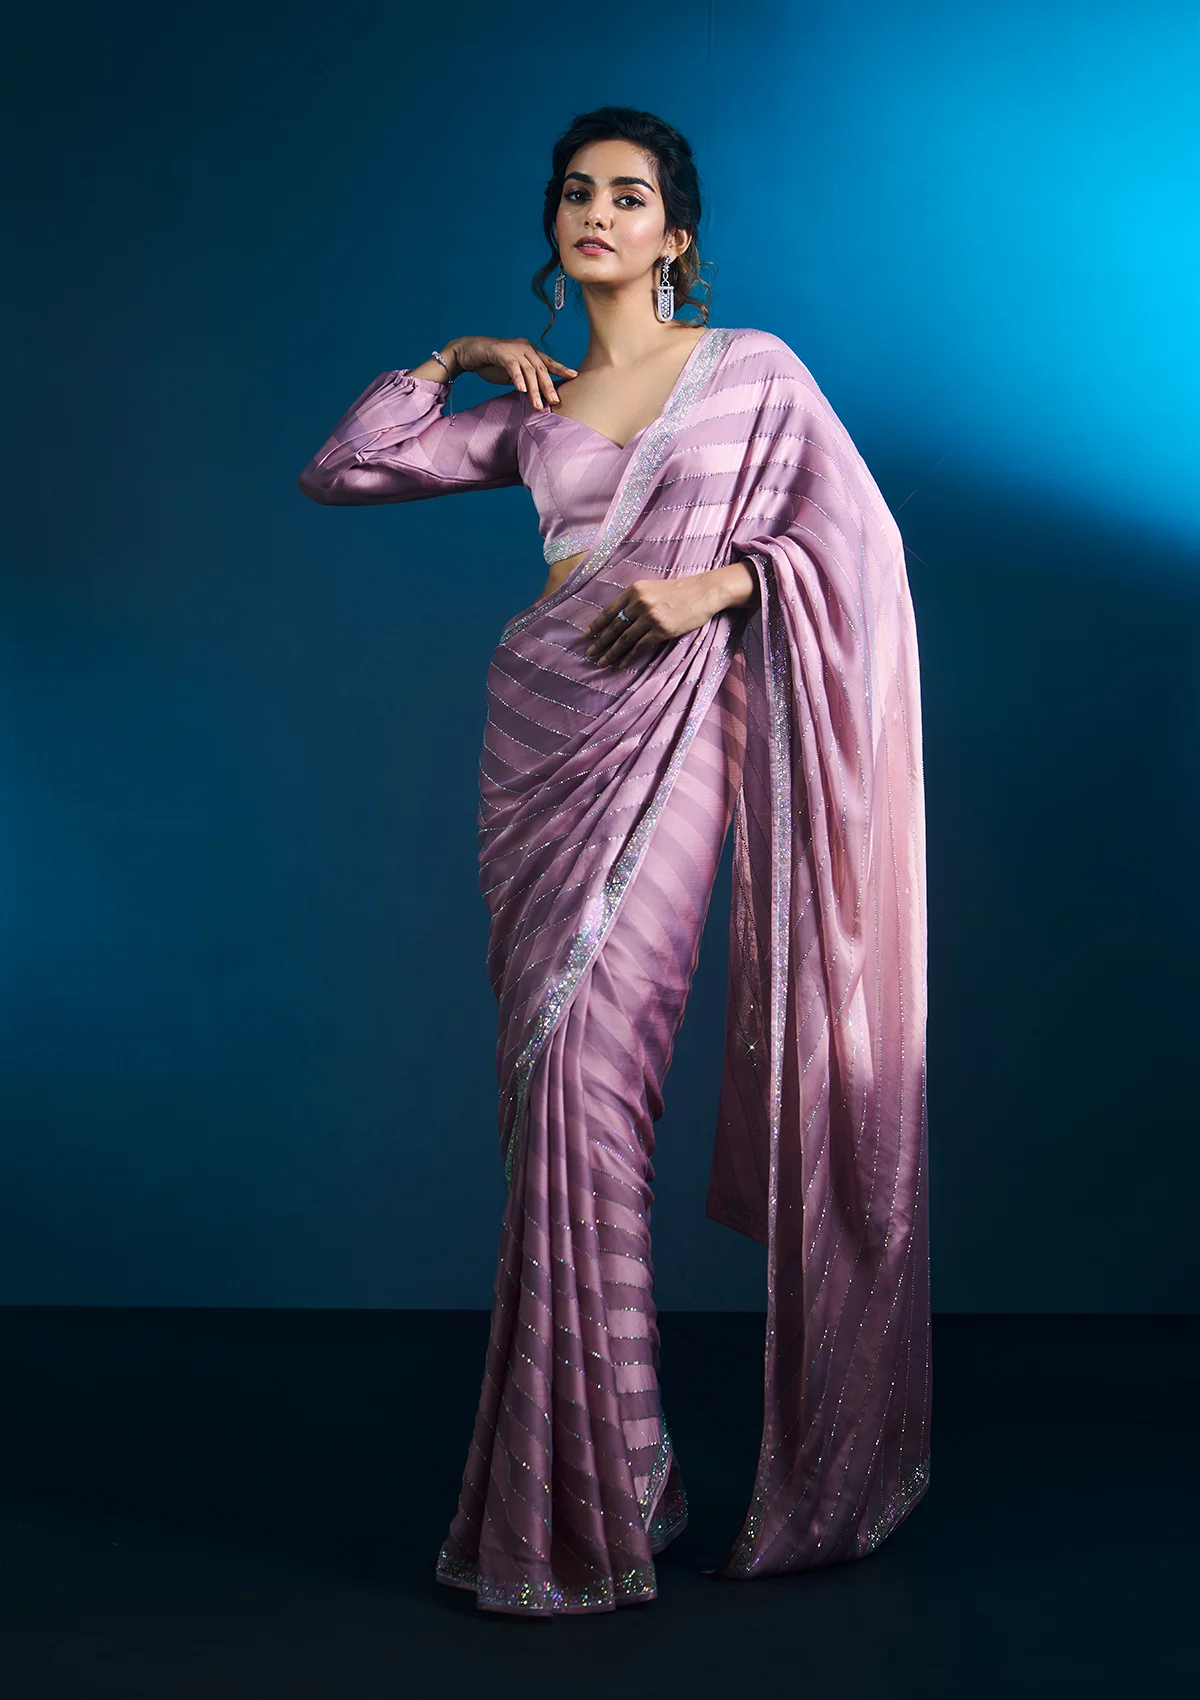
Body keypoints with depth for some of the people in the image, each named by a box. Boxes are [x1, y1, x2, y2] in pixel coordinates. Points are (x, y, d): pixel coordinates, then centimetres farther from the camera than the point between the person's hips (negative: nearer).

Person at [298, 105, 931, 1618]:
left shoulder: (753, 370, 7)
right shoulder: (531, 410, 16)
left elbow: (858, 537, 1)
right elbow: (338, 472, 16)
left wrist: (720, 582, -12)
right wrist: (452, 360, 12)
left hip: (673, 729, -4)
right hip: (542, 732, 5)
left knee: (588, 1078, -13)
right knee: (549, 1087, 3)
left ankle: (584, 1502, -3)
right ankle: (589, 1454, 15)